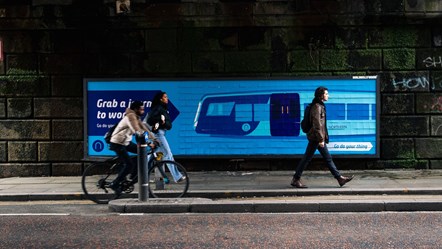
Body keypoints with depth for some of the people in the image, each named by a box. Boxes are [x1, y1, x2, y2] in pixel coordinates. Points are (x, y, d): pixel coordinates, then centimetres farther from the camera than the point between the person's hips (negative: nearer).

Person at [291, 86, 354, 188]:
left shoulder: (320, 106, 15)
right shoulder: (317, 107, -16)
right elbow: (317, 124, -21)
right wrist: (321, 139, -22)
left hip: (318, 138, 10)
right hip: (315, 138, -10)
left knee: (328, 158, 10)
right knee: (307, 158, -3)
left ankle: (339, 178, 14)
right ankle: (296, 179, 4)